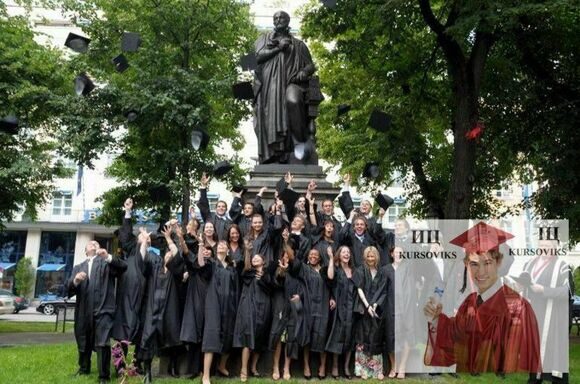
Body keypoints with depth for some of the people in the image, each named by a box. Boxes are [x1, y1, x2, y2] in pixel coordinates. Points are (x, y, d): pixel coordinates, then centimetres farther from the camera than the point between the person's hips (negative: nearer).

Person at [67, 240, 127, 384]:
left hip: (103, 308, -4)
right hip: (84, 311, 4)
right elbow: (69, 288, 9)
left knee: (102, 343, -14)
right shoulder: (78, 267, 21)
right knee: (83, 343, 14)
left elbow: (123, 267, -6)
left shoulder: (106, 262, 13)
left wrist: (108, 257, -21)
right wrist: (75, 280, -13)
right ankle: (84, 369, 36)